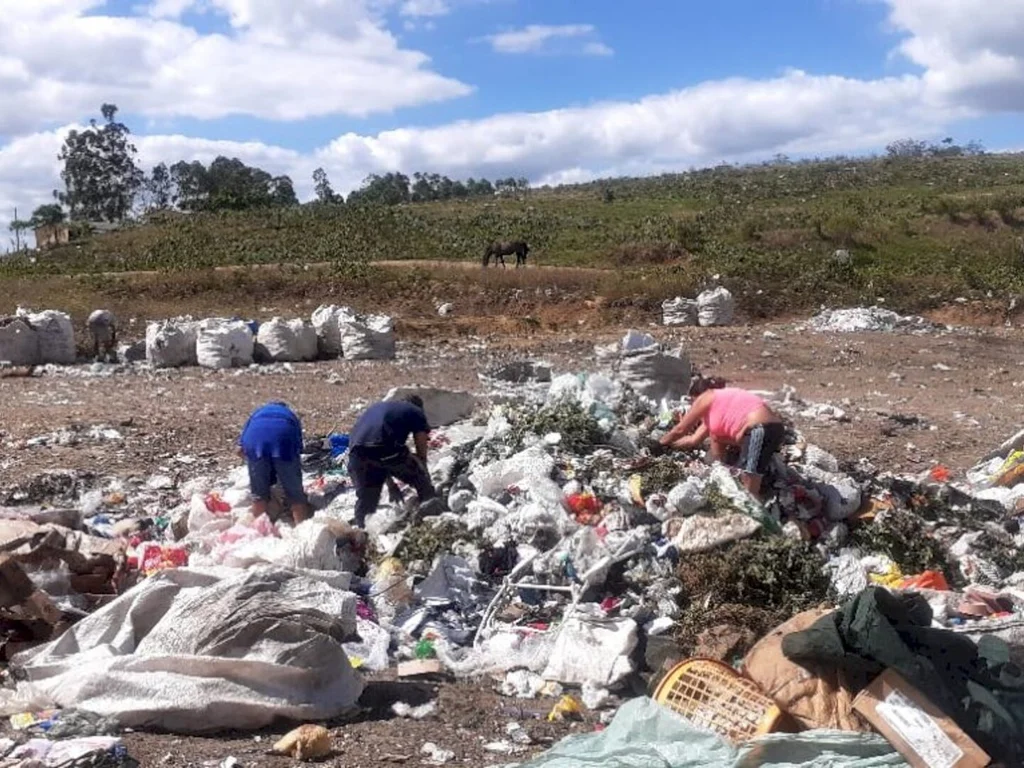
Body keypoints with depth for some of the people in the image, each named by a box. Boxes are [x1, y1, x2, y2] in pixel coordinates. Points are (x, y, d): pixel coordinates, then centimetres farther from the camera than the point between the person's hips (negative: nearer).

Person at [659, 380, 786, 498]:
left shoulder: (705, 398, 6)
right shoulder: (715, 409, 30)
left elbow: (680, 430, 14)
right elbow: (694, 440, 33)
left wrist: (660, 443, 28)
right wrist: (670, 444, 40)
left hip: (762, 430, -10)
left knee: (749, 490, -10)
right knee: (716, 435, 24)